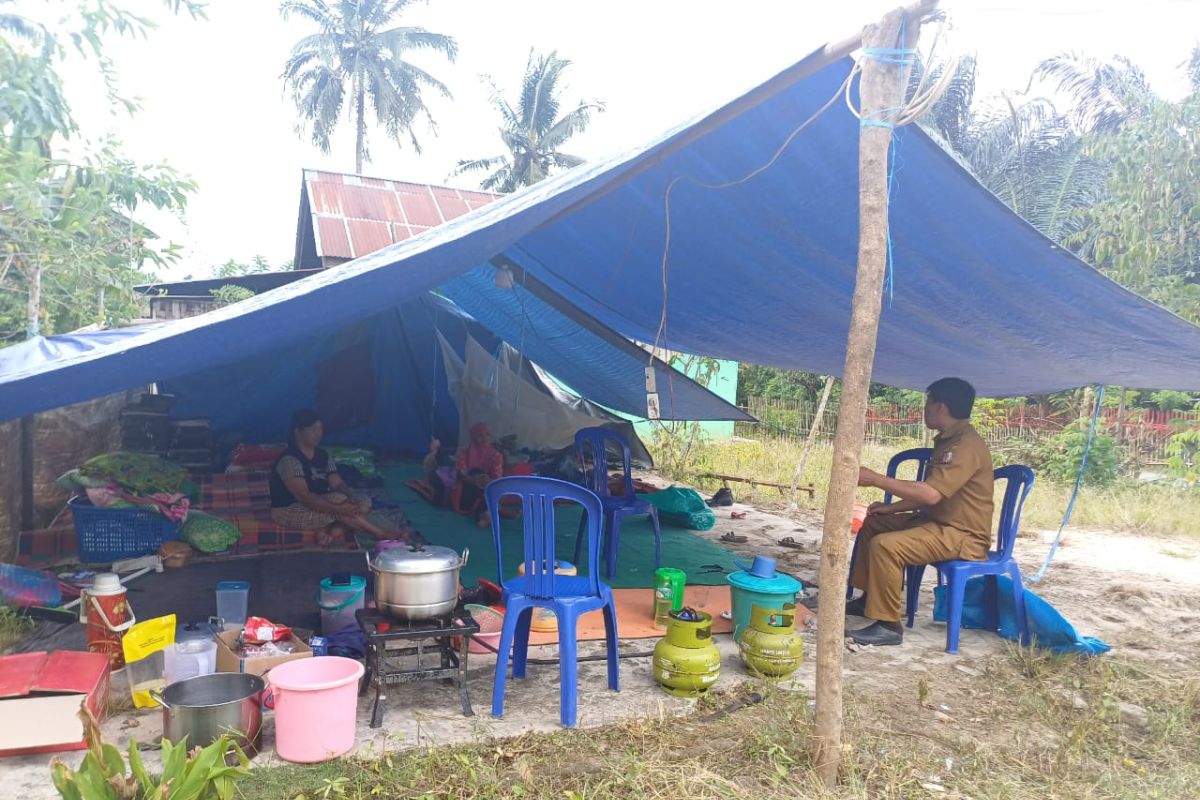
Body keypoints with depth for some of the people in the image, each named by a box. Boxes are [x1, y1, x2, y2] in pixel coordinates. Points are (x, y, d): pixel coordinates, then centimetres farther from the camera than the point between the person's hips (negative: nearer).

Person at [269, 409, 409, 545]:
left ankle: (333, 531, -30)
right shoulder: (289, 460, -20)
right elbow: (304, 496, -28)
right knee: (339, 499, -30)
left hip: (319, 504, 9)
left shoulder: (322, 455, 6)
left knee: (364, 502, -7)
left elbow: (338, 484, 0)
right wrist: (338, 508, -36)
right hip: (290, 511, -9)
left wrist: (350, 499, -23)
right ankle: (381, 534, -24)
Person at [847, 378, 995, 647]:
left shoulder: (967, 445, -22)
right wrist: (891, 507, 7)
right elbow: (928, 496, 18)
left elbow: (930, 494, -31)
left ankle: (888, 626, -18)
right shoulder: (948, 441, 12)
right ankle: (868, 598, 25)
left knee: (885, 545, -28)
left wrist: (876, 479, -28)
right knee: (873, 524, 17)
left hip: (962, 535, -11)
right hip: (938, 521, 11)